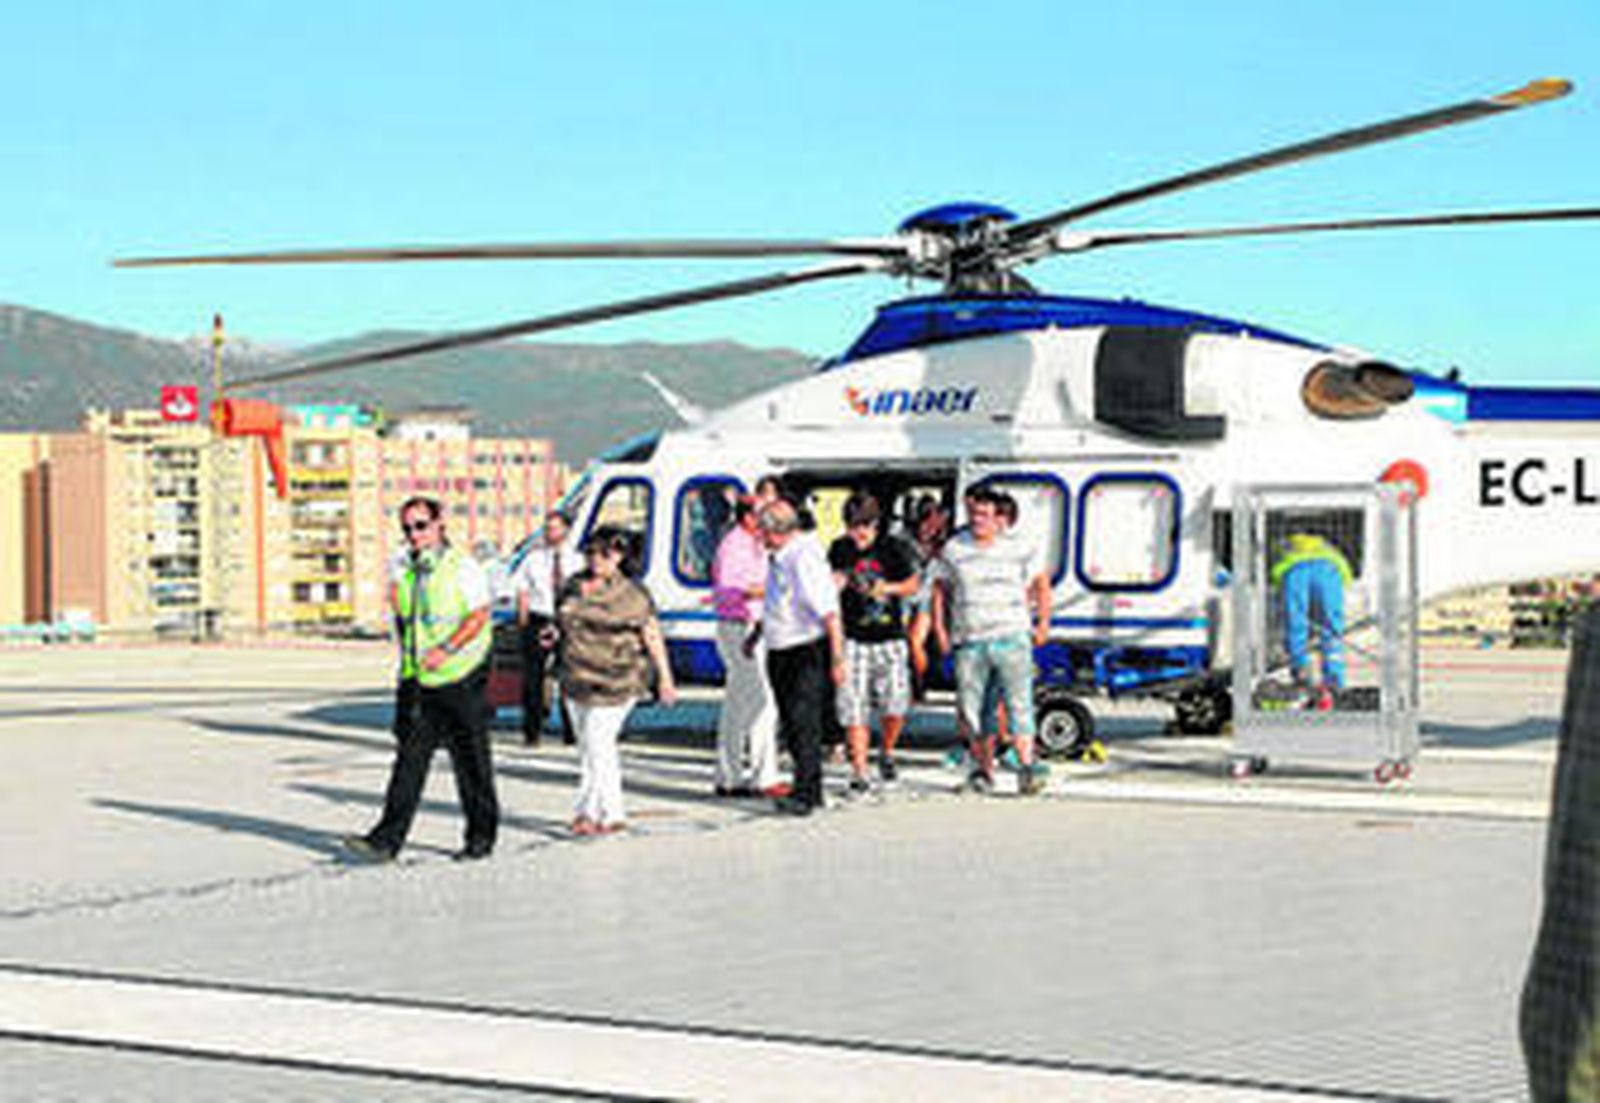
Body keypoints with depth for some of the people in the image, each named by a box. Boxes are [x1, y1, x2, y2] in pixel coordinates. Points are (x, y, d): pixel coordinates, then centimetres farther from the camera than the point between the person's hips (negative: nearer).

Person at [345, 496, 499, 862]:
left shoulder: (462, 567, -8)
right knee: (410, 759, -1)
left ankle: (481, 837, 17)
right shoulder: (409, 573, 13)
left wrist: (446, 649, -24)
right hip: (423, 685, 6)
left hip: (462, 680, -6)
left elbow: (479, 615, -15)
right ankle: (387, 839, -4)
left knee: (471, 763, 3)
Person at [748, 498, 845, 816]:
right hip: (780, 653, 10)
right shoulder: (778, 558, 11)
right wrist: (756, 634, 30)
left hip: (809, 651, -10)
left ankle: (804, 795, -14)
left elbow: (829, 612, -21)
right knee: (791, 726, 12)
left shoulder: (805, 557, -18)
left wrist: (837, 658, -23)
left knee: (804, 724, -13)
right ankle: (813, 791, 20)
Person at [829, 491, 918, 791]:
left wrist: (889, 588, -11)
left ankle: (887, 753, 26)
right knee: (854, 710, -6)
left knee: (895, 707, -3)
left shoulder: (892, 548, -1)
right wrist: (834, 584, -14)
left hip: (889, 639, 0)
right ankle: (859, 773, -1)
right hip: (854, 640, 0)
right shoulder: (839, 550, 2)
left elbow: (913, 584, 7)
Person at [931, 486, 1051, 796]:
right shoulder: (953, 549, 8)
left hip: (1012, 639, -1)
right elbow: (940, 590, 16)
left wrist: (1043, 623, 12)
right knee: (971, 709, 2)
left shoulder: (1018, 549, 6)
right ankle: (984, 769, 15)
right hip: (969, 643, 1)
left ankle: (1027, 768, -12)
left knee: (1019, 703, -10)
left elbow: (1041, 584, 17)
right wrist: (940, 629, 9)